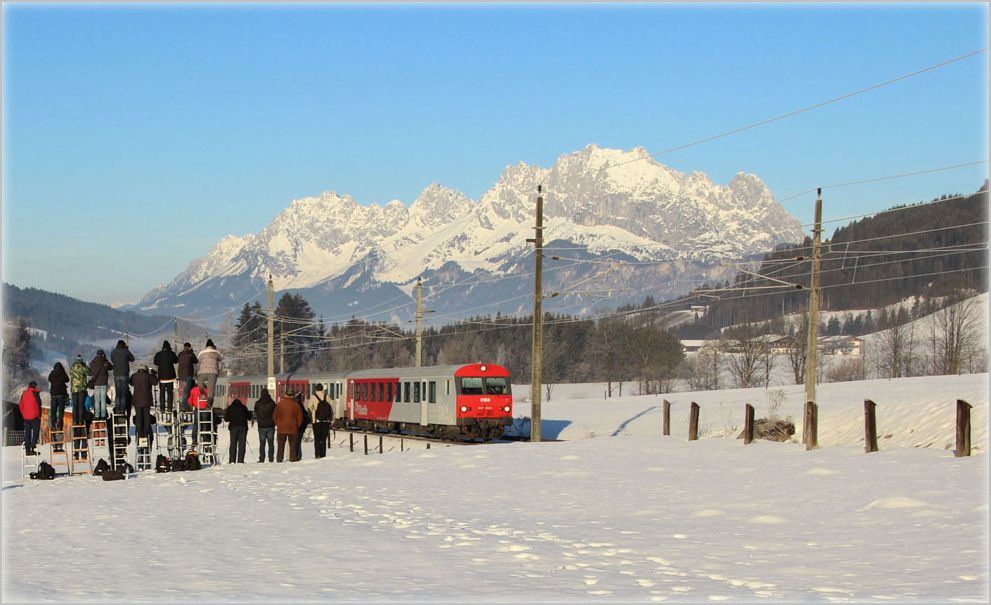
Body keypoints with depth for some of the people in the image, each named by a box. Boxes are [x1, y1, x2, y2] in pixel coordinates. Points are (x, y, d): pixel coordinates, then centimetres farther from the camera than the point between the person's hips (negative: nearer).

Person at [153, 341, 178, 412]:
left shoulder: (158, 354, -5)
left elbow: (156, 363, 9)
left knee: (162, 393, 7)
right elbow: (176, 361, 9)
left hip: (161, 376, 1)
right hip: (170, 376, -1)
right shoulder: (172, 354, -8)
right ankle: (169, 407, -1)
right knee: (170, 392, 5)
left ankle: (162, 408, 4)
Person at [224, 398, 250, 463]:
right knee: (242, 444, 0)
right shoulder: (243, 407, 8)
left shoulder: (230, 408, 8)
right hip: (243, 426, 0)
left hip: (233, 427, 0)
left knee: (233, 443, 2)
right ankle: (240, 460, -7)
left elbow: (226, 419, 7)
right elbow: (248, 416, 12)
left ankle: (232, 460, -7)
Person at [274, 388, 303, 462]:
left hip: (281, 428, 1)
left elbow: (275, 415, 2)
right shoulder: (295, 404, -4)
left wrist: (277, 424, 16)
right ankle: (293, 458, 3)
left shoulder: (280, 403, -4)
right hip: (292, 428, 0)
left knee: (281, 444, 8)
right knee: (292, 444, 6)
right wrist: (298, 425, 14)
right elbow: (300, 416, 1)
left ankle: (279, 458, 7)